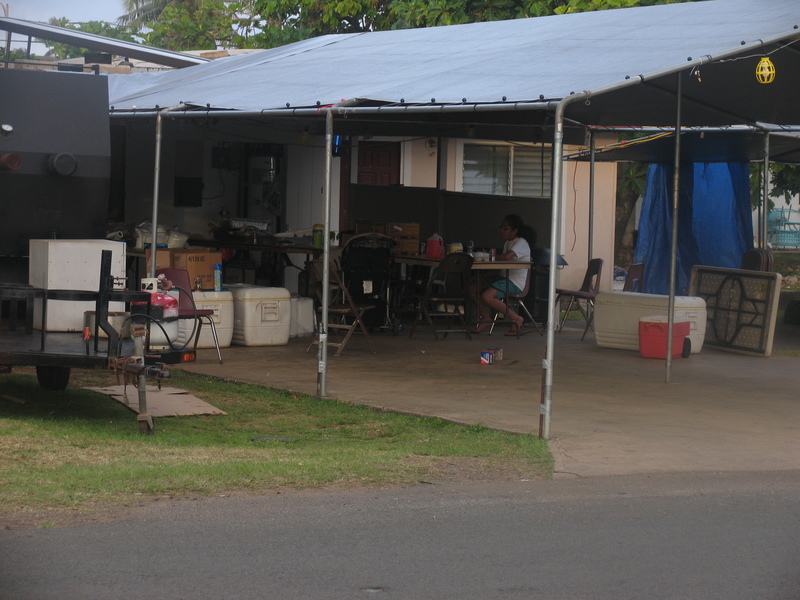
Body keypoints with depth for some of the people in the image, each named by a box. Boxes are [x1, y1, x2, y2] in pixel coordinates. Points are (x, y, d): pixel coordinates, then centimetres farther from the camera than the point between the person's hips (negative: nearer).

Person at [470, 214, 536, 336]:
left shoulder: (521, 243, -12)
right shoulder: (508, 242, 19)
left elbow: (507, 256, -29)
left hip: (516, 282, -10)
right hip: (505, 278, 10)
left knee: (487, 296, -29)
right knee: (474, 288, 0)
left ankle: (515, 319, -15)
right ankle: (486, 319, 5)